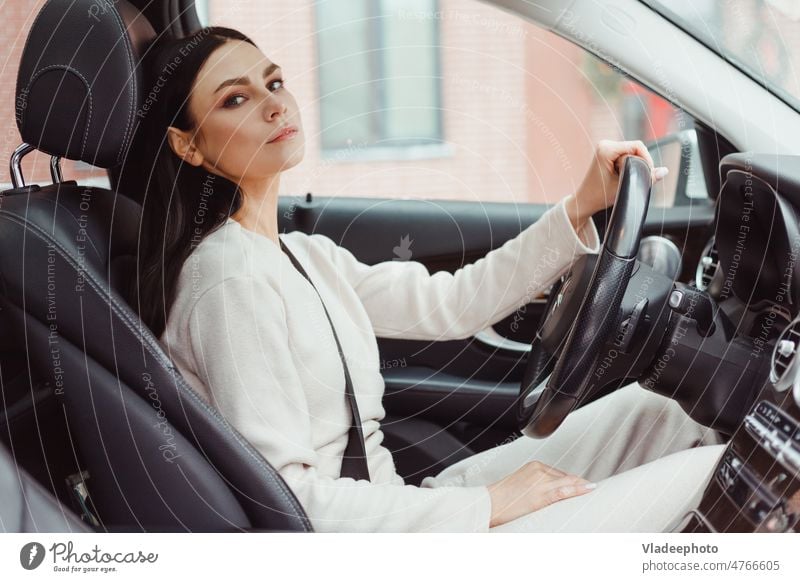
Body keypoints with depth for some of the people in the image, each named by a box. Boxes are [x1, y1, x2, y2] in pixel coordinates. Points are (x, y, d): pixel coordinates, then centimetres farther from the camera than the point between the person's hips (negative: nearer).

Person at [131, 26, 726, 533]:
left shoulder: (303, 256, 9)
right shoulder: (231, 279, -19)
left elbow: (448, 303, 9)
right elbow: (282, 499, -23)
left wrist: (580, 209, 2)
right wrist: (487, 505, -17)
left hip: (387, 500, 9)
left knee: (653, 407, 7)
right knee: (709, 464, -11)